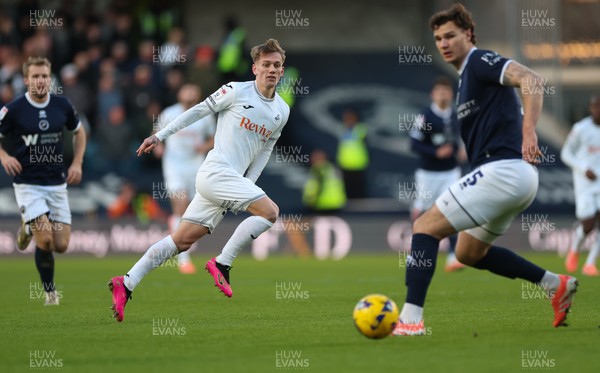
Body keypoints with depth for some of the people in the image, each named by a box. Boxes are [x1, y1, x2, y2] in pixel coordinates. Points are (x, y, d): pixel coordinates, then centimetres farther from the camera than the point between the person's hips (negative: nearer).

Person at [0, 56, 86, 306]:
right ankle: (50, 292, 6)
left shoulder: (62, 105, 0)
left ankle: (29, 228, 33)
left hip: (57, 184, 4)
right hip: (28, 184, -4)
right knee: (45, 241, -18)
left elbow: (79, 132, 17)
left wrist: (77, 163, 5)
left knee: (61, 245, -1)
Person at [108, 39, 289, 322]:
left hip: (233, 180, 7)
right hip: (216, 170, -7)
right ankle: (222, 263, -10)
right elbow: (199, 110, 4)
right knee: (270, 211, -19)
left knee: (183, 240, 4)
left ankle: (126, 284, 6)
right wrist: (160, 136, 5)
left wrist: (247, 185, 12)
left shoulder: (282, 111, 14)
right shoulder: (237, 91, -4)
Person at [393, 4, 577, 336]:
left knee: (425, 226, -10)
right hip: (516, 177, 10)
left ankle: (411, 318, -16)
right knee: (469, 252, 23)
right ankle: (554, 284, 21)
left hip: (503, 169, -10)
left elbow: (531, 80, -22)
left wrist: (528, 132, -32)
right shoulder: (466, 76, 23)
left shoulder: (480, 62, -6)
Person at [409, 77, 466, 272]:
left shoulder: (455, 116, 4)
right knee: (420, 211, 7)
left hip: (451, 173, 3)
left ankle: (452, 257, -14)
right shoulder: (425, 116, -13)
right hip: (428, 173, -3)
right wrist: (437, 152, -24)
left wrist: (461, 150, 2)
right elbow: (415, 144, -14)